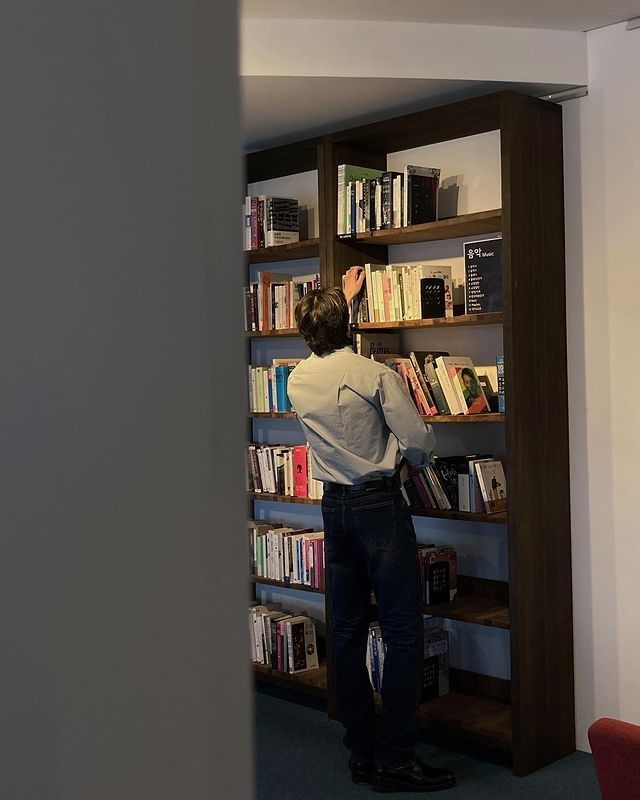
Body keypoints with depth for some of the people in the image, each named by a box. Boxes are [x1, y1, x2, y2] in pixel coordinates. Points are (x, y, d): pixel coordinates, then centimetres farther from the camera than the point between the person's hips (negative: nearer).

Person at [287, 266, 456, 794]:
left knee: (348, 629, 11)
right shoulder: (375, 374, -13)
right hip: (380, 503, -6)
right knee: (403, 631, 0)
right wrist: (409, 458, 12)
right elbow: (419, 441, -12)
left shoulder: (298, 381, 4)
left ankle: (361, 752, 20)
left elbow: (324, 348, 27)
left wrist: (345, 295, 39)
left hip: (335, 507, 6)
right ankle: (394, 758, 2)